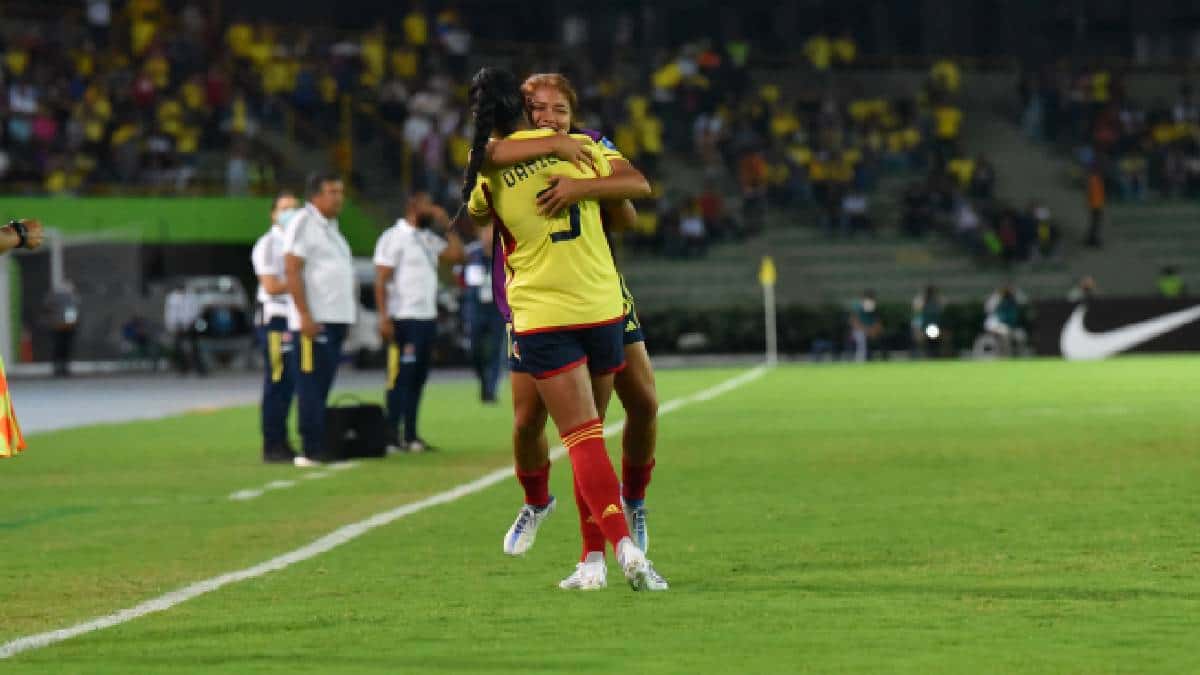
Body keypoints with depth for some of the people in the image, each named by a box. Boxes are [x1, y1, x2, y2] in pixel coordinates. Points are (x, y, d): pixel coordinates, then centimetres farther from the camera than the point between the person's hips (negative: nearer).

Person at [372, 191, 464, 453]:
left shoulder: (429, 239, 16)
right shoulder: (393, 238, -8)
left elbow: (456, 254, 9)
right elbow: (381, 281, -12)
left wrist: (447, 224, 7)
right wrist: (384, 318, -19)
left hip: (427, 318, 8)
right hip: (404, 320, -8)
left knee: (418, 379, 9)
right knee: (401, 377, -7)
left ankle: (411, 435, 13)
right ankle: (392, 436, -5)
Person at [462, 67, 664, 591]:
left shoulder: (487, 170, -3)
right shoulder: (576, 145, 2)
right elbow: (640, 186, 13)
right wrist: (580, 185, 12)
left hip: (541, 318, -2)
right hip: (603, 307, 2)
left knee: (582, 437, -9)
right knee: (589, 434, 14)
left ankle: (623, 545, -27)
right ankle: (593, 556, 14)